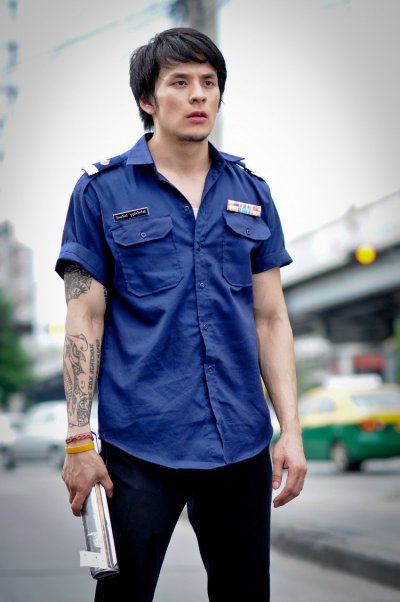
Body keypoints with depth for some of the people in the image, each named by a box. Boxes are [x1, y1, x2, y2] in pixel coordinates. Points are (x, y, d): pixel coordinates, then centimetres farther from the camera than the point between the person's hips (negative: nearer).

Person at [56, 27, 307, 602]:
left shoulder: (250, 193, 10)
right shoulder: (102, 191, 0)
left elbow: (271, 319, 10)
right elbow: (84, 319, -2)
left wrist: (291, 429, 3)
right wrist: (79, 440, -7)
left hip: (241, 442, 4)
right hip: (141, 442, -3)